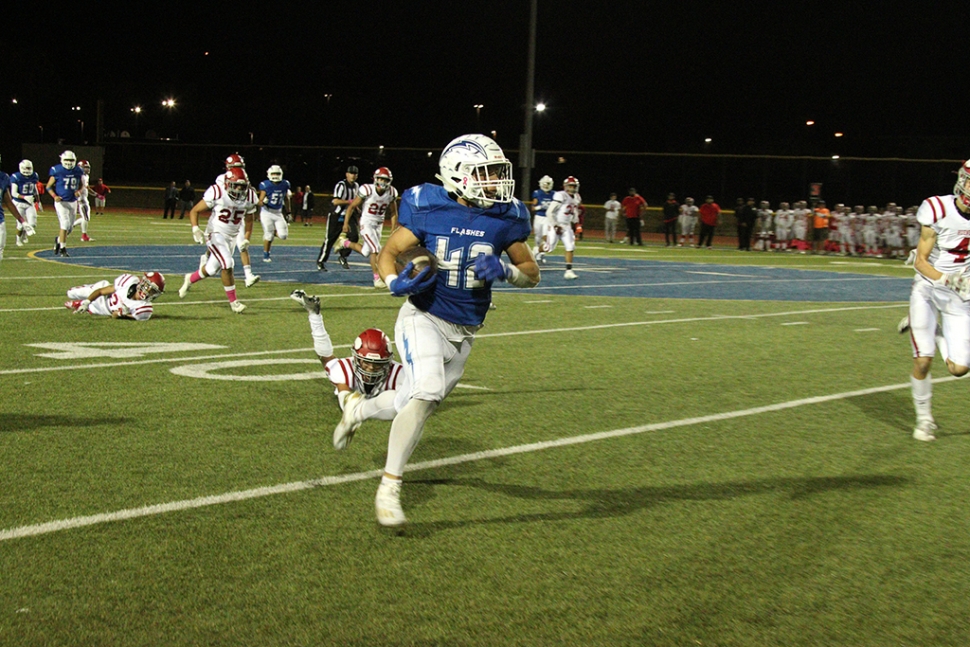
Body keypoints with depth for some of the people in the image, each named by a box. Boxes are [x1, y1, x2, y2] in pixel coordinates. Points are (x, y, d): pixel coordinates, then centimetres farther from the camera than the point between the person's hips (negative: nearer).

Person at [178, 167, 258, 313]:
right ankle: (233, 302, -7)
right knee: (227, 264, -19)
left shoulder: (249, 198, -6)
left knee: (212, 269, 13)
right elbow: (194, 211, -14)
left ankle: (190, 279, 42)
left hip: (232, 237, 5)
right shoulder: (217, 194, -20)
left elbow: (248, 220, 11)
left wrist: (246, 239, 6)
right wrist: (195, 229, -28)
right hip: (216, 234, -5)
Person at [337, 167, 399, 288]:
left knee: (365, 252, 12)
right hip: (366, 223, -6)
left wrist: (393, 230, 5)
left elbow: (393, 213, 8)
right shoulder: (367, 190, -20)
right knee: (376, 249, -16)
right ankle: (377, 278, -6)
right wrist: (346, 224, -10)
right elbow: (352, 207, -10)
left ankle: (344, 243, 37)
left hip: (379, 225, 6)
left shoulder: (391, 193, -6)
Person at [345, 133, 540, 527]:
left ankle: (359, 410, 47)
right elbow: (388, 253, -3)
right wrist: (396, 283, -25)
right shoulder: (429, 208, -12)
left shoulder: (504, 218, -4)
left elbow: (532, 274, 5)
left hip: (463, 333, 5)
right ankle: (389, 488, -17)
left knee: (419, 404, 15)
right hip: (424, 318, -5)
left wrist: (504, 270, -17)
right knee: (426, 392, -27)